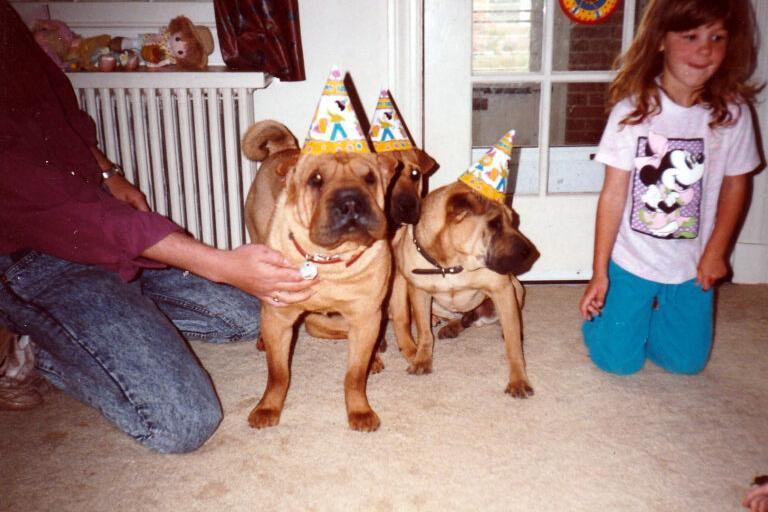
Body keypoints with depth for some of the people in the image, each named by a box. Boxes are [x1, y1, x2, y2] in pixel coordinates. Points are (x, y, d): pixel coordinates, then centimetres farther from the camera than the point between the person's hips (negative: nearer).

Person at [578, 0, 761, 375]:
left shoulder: (732, 113, -10)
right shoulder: (632, 109, -16)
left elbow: (735, 185, 3)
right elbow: (613, 193, -13)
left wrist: (716, 252, 0)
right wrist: (599, 272, -11)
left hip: (691, 266, 3)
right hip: (630, 260, -2)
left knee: (687, 362, 12)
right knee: (617, 361, 2)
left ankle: (654, 310, 40)